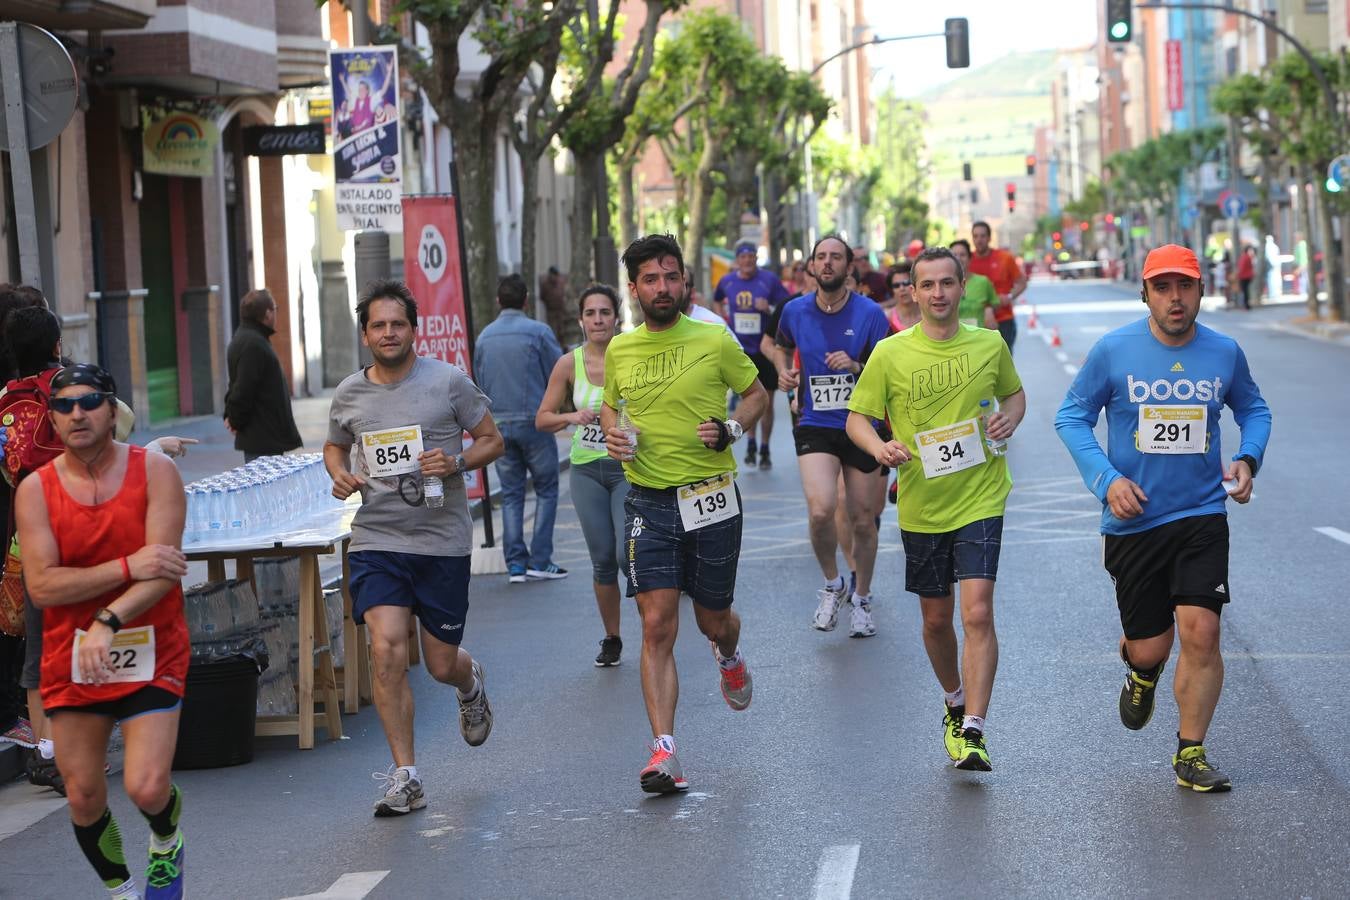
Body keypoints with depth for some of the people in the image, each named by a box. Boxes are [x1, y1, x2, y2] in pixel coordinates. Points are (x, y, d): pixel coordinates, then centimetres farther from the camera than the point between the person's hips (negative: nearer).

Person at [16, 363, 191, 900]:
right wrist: (129, 567, -21)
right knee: (83, 798, 6)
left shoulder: (154, 471, -6)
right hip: (70, 656, 2)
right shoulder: (35, 490, -2)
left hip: (150, 654, -2)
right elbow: (42, 586, -13)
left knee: (146, 787, -14)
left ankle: (167, 843, 22)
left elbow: (163, 568, -16)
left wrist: (108, 622, -29)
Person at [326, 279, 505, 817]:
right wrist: (339, 475, 0)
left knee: (442, 664, 6)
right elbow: (335, 446, 23)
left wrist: (456, 462, -16)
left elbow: (492, 440, 4)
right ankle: (405, 779, -7)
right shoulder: (350, 394, 5)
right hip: (377, 540, 1)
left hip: (443, 541, -1)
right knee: (386, 651, -16)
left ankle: (471, 684, 47)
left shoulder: (449, 381, -3)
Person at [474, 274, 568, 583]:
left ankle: (516, 563, 4)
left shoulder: (484, 337, 6)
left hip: (498, 422, 4)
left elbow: (480, 382, 14)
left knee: (511, 494, 9)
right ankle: (540, 560, -1)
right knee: (546, 489, 6)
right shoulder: (539, 332, -7)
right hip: (534, 421, -4)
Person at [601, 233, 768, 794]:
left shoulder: (714, 341, -4)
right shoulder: (619, 350, 5)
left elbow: (758, 393, 8)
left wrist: (731, 429, -11)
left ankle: (729, 656, 51)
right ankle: (664, 752, -12)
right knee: (657, 626, -9)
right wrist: (612, 434, 0)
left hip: (711, 498, -1)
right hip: (648, 502, 1)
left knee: (713, 621, 12)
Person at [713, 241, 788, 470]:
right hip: (740, 347, 2)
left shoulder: (769, 279, -7)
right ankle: (751, 443, 19)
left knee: (766, 401, 3)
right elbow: (717, 301, 24)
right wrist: (723, 322, 10)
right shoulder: (727, 281, 3)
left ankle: (765, 449, 13)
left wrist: (769, 309, -23)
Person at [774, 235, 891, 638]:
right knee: (821, 509, -22)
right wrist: (784, 370, 4)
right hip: (815, 426, 0)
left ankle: (861, 598, 31)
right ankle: (831, 583, 5)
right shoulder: (795, 311, 1)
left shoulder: (869, 314, -7)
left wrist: (857, 366, -22)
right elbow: (783, 346, 24)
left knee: (863, 520, 9)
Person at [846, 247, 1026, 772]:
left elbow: (1014, 392, 19)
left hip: (980, 500, -1)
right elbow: (856, 418, 2)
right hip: (921, 507, 1)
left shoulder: (990, 345, 0)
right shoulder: (890, 354, -4)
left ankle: (972, 733, -15)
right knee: (936, 620, 14)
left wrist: (1009, 417, -4)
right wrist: (879, 448, -20)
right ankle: (954, 703, 41)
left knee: (977, 612, -16)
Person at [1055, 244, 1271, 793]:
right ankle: (1142, 674, 44)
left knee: (1200, 631, -13)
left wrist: (1247, 459, -1)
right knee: (1150, 647, 3)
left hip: (1202, 516, 1)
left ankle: (1191, 754, 3)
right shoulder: (1114, 351, -5)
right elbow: (1072, 417, 2)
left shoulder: (1225, 353, 1)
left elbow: (1254, 409, 19)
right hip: (1133, 520, -1)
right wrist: (1106, 479, -11)